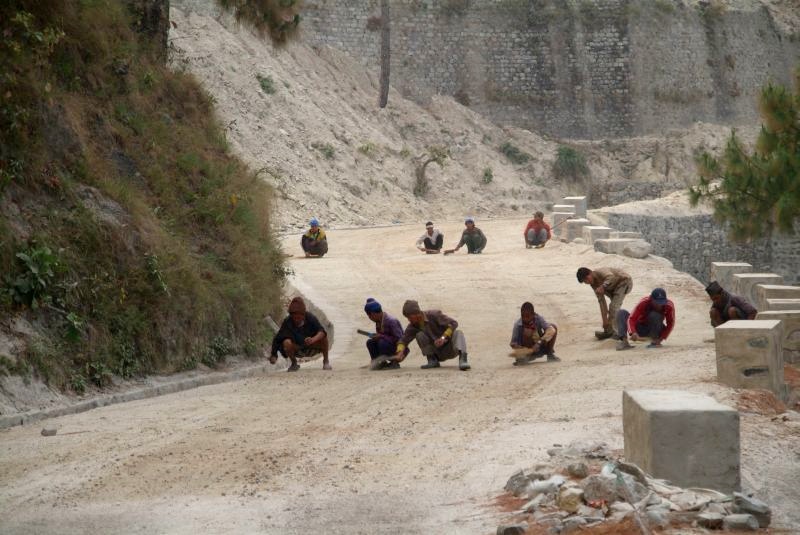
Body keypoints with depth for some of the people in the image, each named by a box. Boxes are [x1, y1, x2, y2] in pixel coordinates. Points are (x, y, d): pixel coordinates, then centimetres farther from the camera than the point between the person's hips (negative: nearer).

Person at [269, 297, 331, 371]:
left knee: (323, 337, -26)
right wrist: (273, 354, -25)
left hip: (312, 348, 0)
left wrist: (313, 339, -52)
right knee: (287, 342, -30)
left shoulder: (310, 318, -22)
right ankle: (294, 364, -2)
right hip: (297, 350, 0)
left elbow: (322, 332, -33)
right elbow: (278, 338, -18)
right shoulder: (288, 322, -22)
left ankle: (326, 362, -2)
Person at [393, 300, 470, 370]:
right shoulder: (414, 326, -3)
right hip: (438, 354, 4)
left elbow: (454, 323, -20)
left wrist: (443, 337, -31)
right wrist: (400, 353, -26)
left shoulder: (434, 315, -16)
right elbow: (404, 339, -6)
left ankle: (462, 358, -53)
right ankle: (432, 360, -16)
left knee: (458, 333, -32)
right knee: (420, 335, -16)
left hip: (449, 349, -4)